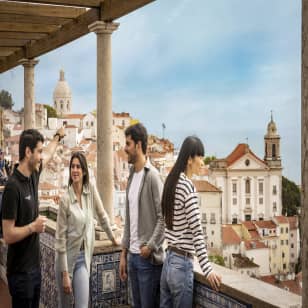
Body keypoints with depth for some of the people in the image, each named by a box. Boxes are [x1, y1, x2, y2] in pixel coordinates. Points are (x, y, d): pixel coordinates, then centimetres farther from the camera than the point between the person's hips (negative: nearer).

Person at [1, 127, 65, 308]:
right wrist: (33, 227, -15)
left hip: (35, 266, 8)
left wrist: (58, 137, 38)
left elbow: (48, 155, 27)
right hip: (20, 272, -8)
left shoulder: (33, 175, 3)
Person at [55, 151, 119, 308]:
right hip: (66, 258, -3)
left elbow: (102, 215, 13)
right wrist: (65, 274, -14)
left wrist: (113, 238, 20)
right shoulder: (65, 199, -14)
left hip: (83, 258, 3)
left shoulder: (91, 189, -3)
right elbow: (60, 238, -13)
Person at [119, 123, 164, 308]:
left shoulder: (152, 176, -12)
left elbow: (163, 217, -15)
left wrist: (150, 246, -17)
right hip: (132, 255, 8)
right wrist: (124, 252, 15)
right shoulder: (131, 176, 12)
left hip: (148, 257, -8)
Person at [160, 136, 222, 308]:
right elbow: (197, 232, -20)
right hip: (182, 264, -8)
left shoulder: (171, 182, 9)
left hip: (168, 261, 8)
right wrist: (207, 270, -19)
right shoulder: (188, 186, -16)